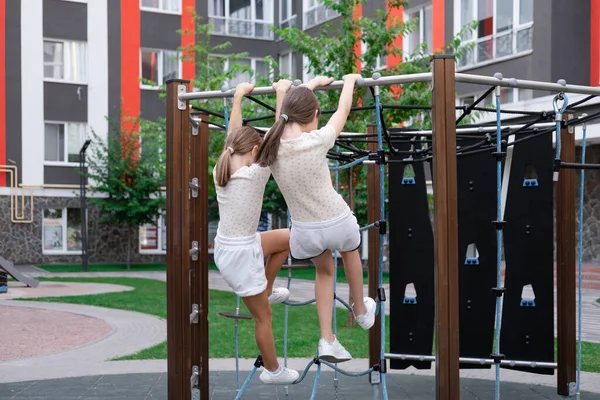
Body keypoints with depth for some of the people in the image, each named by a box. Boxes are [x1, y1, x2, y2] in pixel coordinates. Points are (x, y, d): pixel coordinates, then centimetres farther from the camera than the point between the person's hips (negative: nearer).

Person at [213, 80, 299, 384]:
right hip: (242, 254, -8)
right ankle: (273, 371, 30)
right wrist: (282, 95, -14)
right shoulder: (255, 175, -23)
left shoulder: (219, 171, -4)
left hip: (226, 245, 8)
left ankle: (266, 290, 36)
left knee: (288, 238, 26)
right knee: (263, 316, 12)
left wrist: (238, 96, 16)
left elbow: (233, 135, 10)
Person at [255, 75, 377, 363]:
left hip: (305, 231, 3)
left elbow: (291, 111, 10)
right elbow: (343, 110, -3)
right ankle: (361, 311, 53)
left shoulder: (271, 144, -10)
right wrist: (349, 80, 16)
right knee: (349, 252, 33)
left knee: (324, 270, 30)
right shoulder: (317, 141, -22)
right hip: (337, 223, -3)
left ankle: (327, 340, 23)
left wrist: (312, 84, 25)